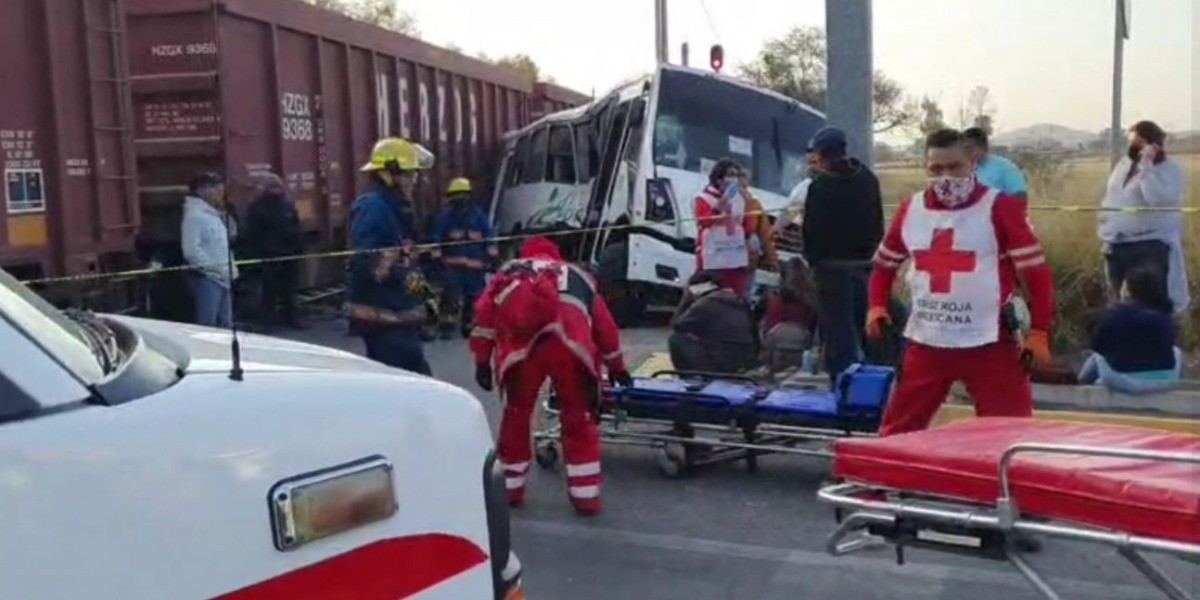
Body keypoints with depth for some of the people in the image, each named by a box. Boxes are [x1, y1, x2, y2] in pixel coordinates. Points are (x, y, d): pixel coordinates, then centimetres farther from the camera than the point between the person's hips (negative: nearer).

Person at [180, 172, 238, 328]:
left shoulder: (216, 214, 16)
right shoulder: (194, 215, -13)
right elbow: (192, 251, -21)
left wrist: (231, 268, 9)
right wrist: (217, 268, -19)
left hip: (223, 278, 9)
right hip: (206, 278, -9)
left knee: (226, 324, 15)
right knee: (207, 326, -9)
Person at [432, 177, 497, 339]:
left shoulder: (478, 214, 11)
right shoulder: (445, 216, 6)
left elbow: (488, 235, 10)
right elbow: (437, 237, 6)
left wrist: (492, 251, 1)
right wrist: (436, 253, -2)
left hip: (475, 264, 3)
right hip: (452, 263, -3)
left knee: (474, 296, 6)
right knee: (451, 296, -13)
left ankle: (468, 327, 17)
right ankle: (447, 327, -11)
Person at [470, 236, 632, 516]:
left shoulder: (509, 270, 32)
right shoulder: (579, 275, 36)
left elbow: (484, 312, 15)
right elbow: (606, 326, 37)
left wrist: (482, 361, 15)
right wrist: (616, 366, 49)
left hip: (520, 347, 0)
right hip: (570, 346, 0)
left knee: (517, 412, 19)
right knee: (579, 417, 15)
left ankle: (510, 488, 31)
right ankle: (586, 495, 17)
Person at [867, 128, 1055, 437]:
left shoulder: (999, 207, -8)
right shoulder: (911, 209, 5)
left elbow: (1036, 272, -6)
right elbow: (885, 263, 18)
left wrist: (1038, 334, -10)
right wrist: (877, 307, 2)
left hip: (988, 344, -3)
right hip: (926, 343, 4)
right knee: (896, 431, 9)